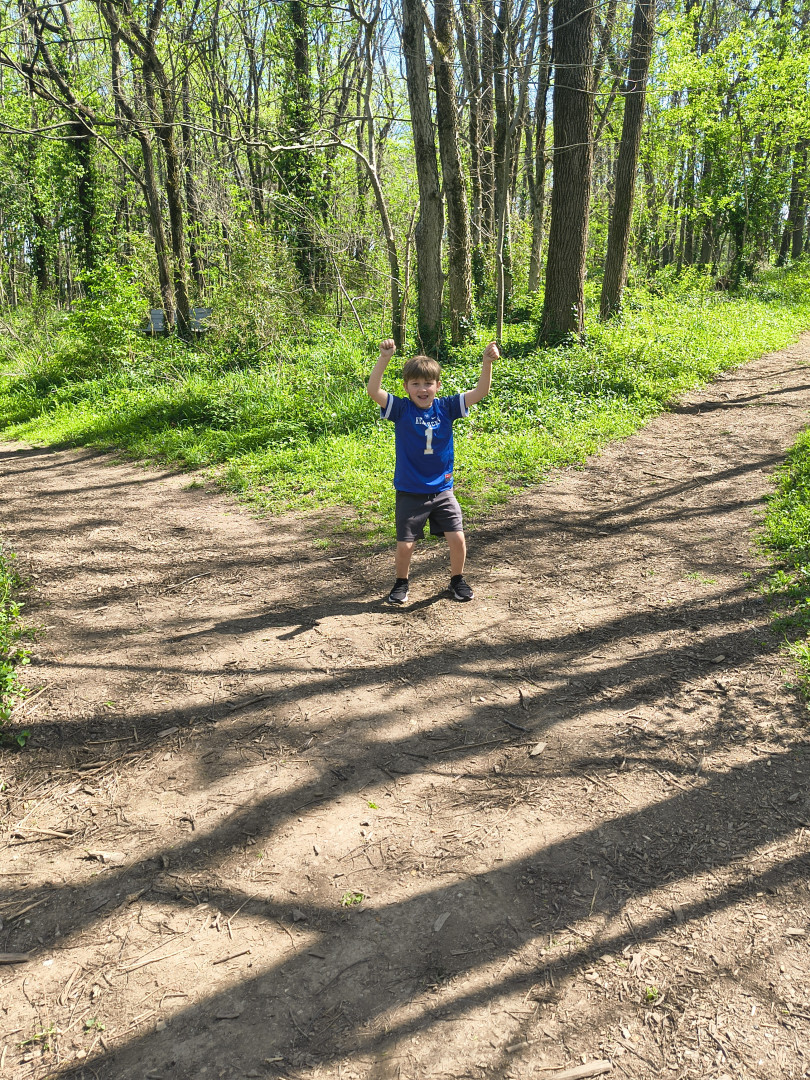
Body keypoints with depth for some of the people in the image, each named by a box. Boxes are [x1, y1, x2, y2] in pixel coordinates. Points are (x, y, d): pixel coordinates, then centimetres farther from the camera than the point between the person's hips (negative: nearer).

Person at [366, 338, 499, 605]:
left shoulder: (446, 408, -3)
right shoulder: (401, 409, -9)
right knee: (405, 545, 2)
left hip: (442, 490, 2)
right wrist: (384, 358, -34)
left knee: (457, 539, -2)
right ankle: (401, 583, 30)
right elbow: (373, 390, -23)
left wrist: (487, 363, -23)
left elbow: (480, 392, -8)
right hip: (410, 492, -2)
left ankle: (457, 580, 25)